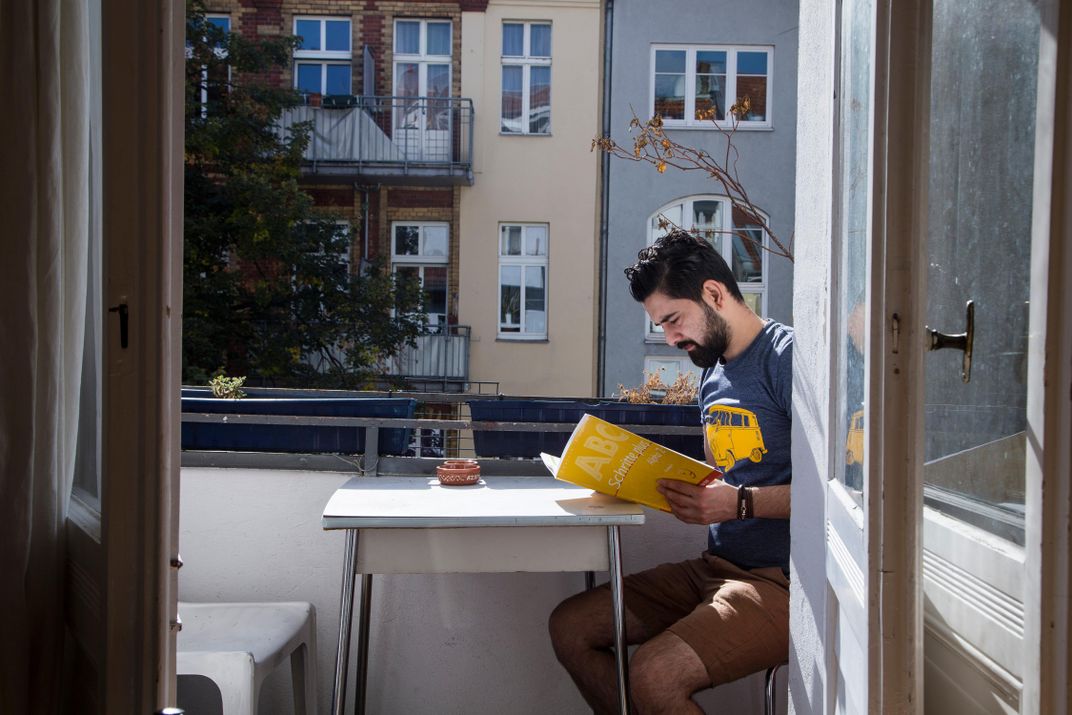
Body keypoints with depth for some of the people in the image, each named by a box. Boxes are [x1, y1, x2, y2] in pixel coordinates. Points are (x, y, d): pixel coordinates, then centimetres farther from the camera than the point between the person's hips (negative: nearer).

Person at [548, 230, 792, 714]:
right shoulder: (713, 372, 16)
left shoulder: (787, 357, -13)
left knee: (654, 675, -28)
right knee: (569, 626, 3)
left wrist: (740, 503, -27)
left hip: (779, 581, -9)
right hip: (714, 566, 9)